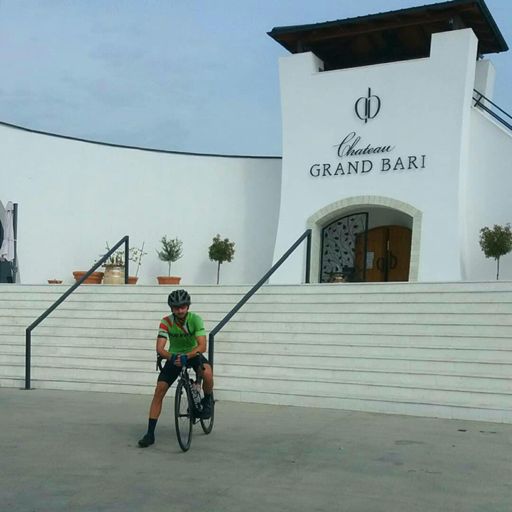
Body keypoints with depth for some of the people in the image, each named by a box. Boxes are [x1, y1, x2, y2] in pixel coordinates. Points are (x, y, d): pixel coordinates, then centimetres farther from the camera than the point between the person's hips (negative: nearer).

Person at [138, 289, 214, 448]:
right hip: (174, 356, 1)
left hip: (193, 354, -1)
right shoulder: (166, 322, -20)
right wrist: (171, 357, -49)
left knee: (207, 373, -33)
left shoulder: (195, 319, -23)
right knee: (159, 391, -12)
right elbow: (160, 348, -29)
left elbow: (202, 346, -32)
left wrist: (186, 357, -48)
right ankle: (150, 433, -4)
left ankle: (208, 400, 0)